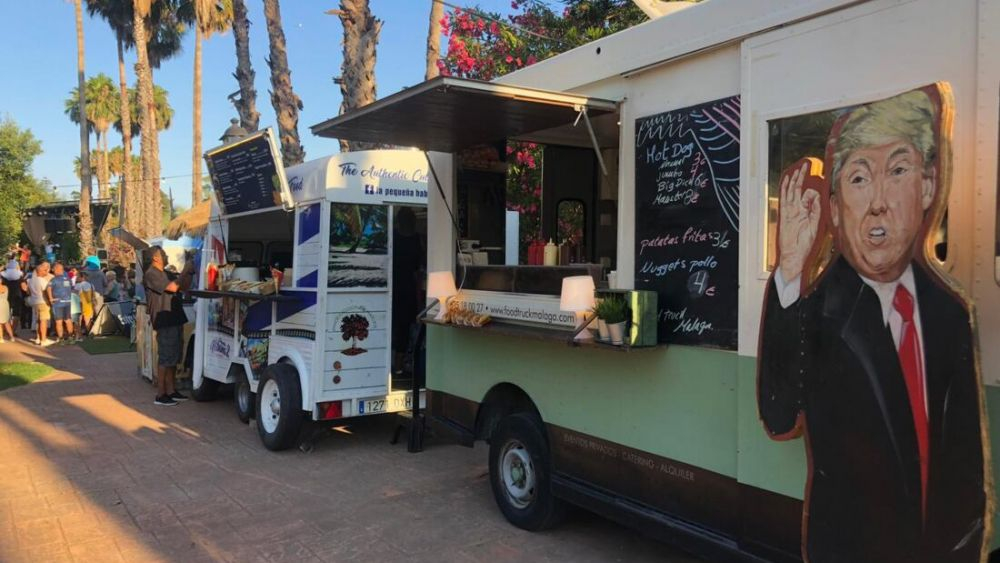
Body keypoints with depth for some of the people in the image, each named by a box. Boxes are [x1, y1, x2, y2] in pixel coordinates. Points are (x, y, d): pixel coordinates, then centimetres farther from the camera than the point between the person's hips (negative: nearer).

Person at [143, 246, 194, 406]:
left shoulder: (166, 273, 18)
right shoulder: (151, 274, -11)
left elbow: (184, 287, 20)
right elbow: (173, 287, -21)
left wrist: (189, 273, 5)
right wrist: (185, 270, -12)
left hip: (175, 320, 10)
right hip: (164, 322, -10)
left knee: (174, 357, 13)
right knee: (165, 358, -7)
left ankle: (170, 390, 21)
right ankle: (160, 395, -2)